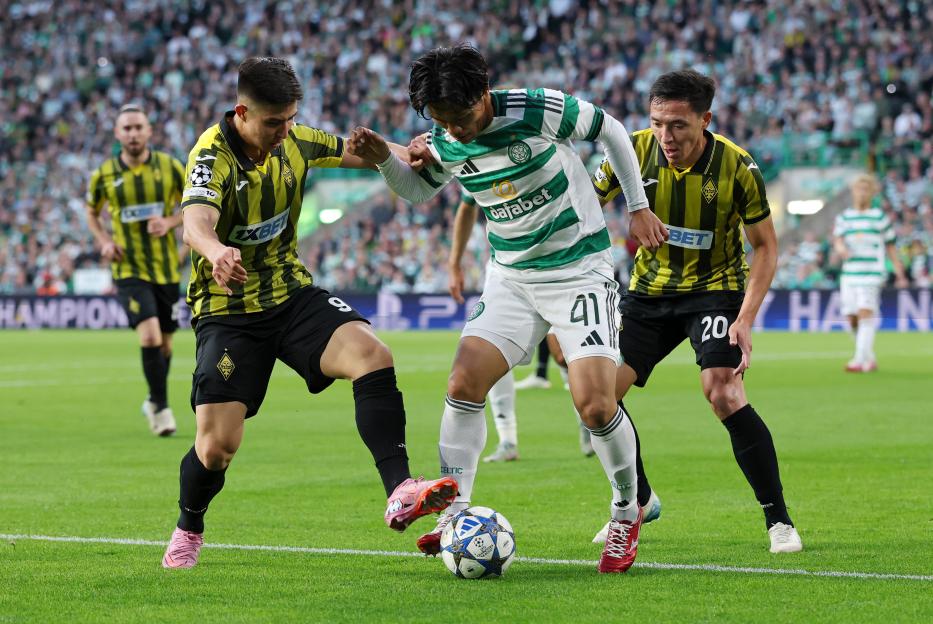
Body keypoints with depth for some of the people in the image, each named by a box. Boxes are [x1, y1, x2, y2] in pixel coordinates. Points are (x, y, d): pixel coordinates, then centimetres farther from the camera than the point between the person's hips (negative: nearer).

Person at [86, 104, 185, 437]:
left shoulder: (170, 167, -3)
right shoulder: (103, 175, -2)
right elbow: (92, 213, 16)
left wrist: (170, 222, -12)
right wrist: (104, 241, -2)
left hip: (167, 268, 2)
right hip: (129, 269, -2)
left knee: (164, 343, 12)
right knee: (149, 336, -20)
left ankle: (154, 401, 35)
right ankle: (162, 408, -7)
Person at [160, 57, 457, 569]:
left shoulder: (293, 141, -2)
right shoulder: (212, 156, -21)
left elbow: (351, 152, 16)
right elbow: (195, 222, -41)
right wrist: (217, 252, -64)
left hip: (291, 294, 4)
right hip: (229, 310, -4)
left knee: (373, 356, -23)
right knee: (217, 444, -11)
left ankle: (400, 494, -29)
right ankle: (188, 531, 21)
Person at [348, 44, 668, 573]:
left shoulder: (538, 110, -19)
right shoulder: (444, 144, -3)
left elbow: (611, 131, -3)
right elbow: (420, 188, 19)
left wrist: (639, 207, 0)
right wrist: (384, 159, -2)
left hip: (580, 269, -5)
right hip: (511, 277, 5)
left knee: (595, 404, -16)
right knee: (464, 384, -12)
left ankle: (627, 513, 9)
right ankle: (455, 514, -4)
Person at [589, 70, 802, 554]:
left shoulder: (737, 167, -20)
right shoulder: (635, 151, -14)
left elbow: (765, 246, -10)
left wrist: (745, 319, -20)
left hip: (715, 288, -4)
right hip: (648, 291, 4)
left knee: (724, 394, -24)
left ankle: (778, 519, -11)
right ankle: (637, 502, 19)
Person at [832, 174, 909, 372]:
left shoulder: (880, 217, 6)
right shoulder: (844, 218, 12)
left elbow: (891, 246, 9)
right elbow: (837, 240, -1)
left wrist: (900, 275, 7)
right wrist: (840, 248, -26)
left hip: (871, 274, -4)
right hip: (849, 274, 4)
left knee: (866, 315, -17)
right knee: (853, 319, 3)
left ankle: (860, 360, -20)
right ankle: (870, 359, 20)